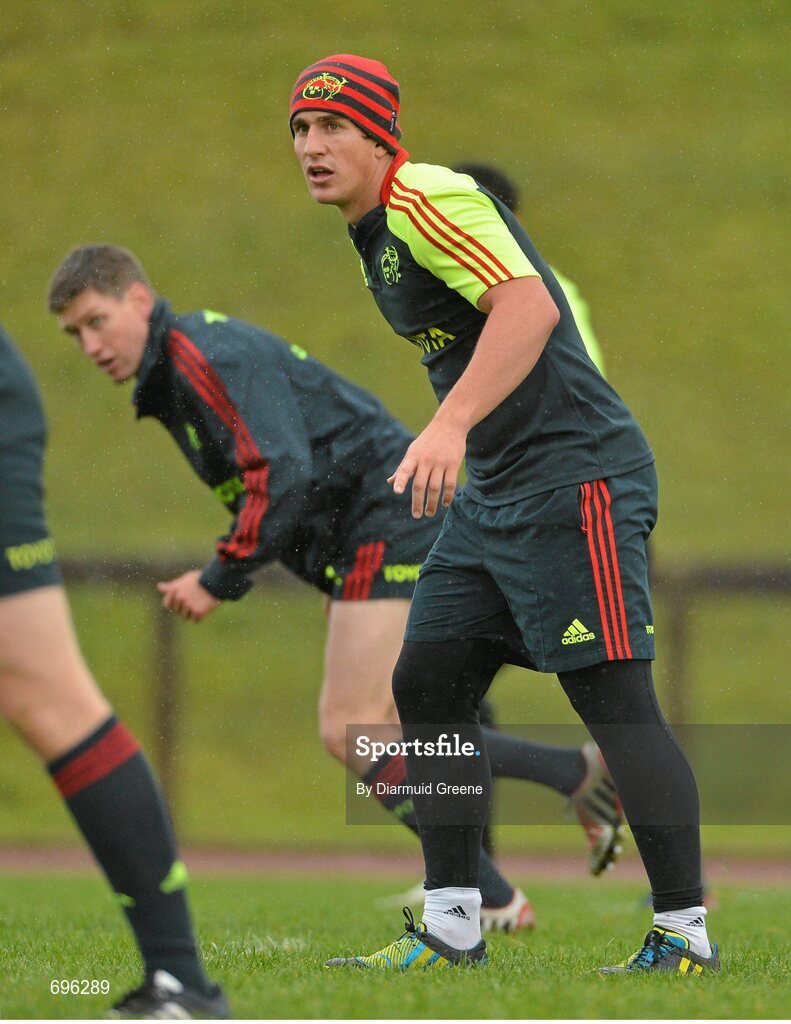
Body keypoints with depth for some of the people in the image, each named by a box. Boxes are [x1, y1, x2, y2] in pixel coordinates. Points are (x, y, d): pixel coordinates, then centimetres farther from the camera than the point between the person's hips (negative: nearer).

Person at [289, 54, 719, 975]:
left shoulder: (428, 201, -15)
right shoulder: (375, 233, 16)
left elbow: (531, 307, -29)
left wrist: (450, 425, -39)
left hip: (575, 476, -11)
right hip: (489, 491, 11)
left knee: (614, 699, -11)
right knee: (428, 685, 8)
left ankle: (684, 936, -9)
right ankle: (450, 929, 12)